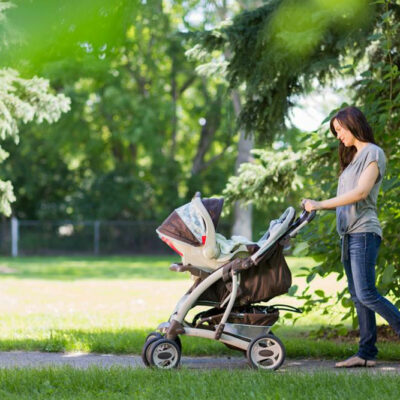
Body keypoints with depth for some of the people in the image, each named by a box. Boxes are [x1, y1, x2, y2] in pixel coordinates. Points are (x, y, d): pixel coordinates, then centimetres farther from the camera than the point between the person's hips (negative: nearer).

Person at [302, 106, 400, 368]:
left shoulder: (373, 153, -5)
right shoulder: (353, 157, 22)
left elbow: (361, 192, -17)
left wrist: (321, 204, -18)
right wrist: (315, 207, 11)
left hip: (364, 231, -9)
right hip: (348, 233, 9)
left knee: (367, 294, -16)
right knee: (357, 297, 5)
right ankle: (367, 353, 5)